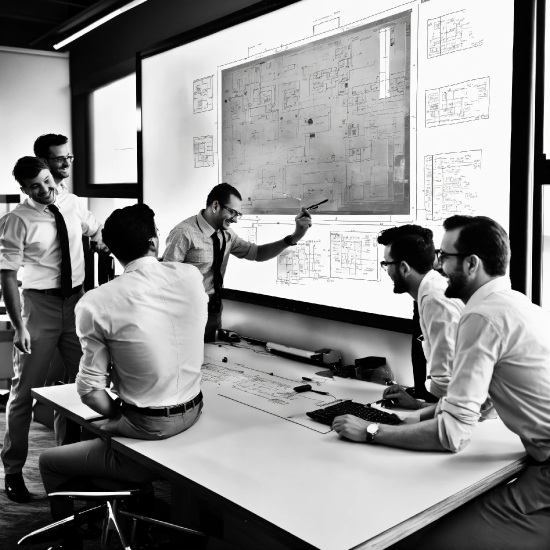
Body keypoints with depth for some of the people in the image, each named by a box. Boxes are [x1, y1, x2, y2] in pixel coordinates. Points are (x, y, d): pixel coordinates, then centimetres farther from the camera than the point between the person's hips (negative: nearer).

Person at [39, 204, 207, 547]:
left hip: (148, 429, -6)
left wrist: (119, 416, 3)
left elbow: (90, 389, -13)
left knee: (49, 462, 21)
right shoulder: (192, 277, -7)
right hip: (193, 415, 6)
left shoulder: (97, 303, -17)